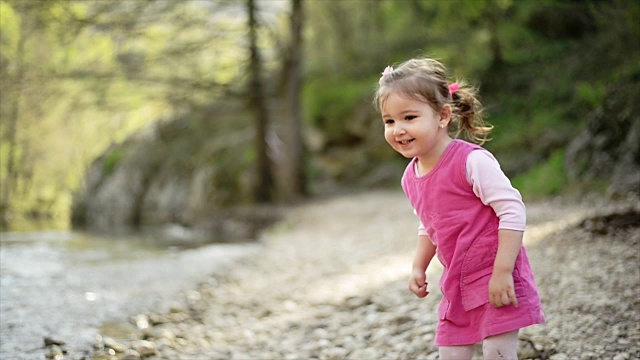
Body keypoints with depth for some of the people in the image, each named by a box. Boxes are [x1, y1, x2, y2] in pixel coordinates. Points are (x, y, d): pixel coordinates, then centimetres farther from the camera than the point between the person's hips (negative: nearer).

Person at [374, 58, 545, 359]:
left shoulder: (472, 161, -19)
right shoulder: (411, 178, 5)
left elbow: (512, 211, -21)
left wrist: (502, 272, -24)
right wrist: (418, 268, 11)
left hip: (496, 279, -7)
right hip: (457, 285, 7)